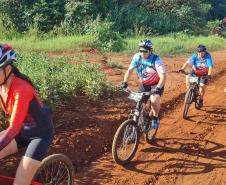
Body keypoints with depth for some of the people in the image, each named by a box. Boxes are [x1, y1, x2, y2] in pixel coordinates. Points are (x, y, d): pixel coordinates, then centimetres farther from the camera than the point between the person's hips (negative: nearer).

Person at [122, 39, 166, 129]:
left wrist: (158, 88, -46)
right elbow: (129, 70, -10)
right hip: (143, 84, 4)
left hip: (156, 84, -4)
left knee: (154, 99, -30)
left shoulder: (156, 60, -26)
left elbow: (163, 76, -32)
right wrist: (125, 82, -25)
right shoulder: (137, 57, -15)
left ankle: (155, 118, -3)